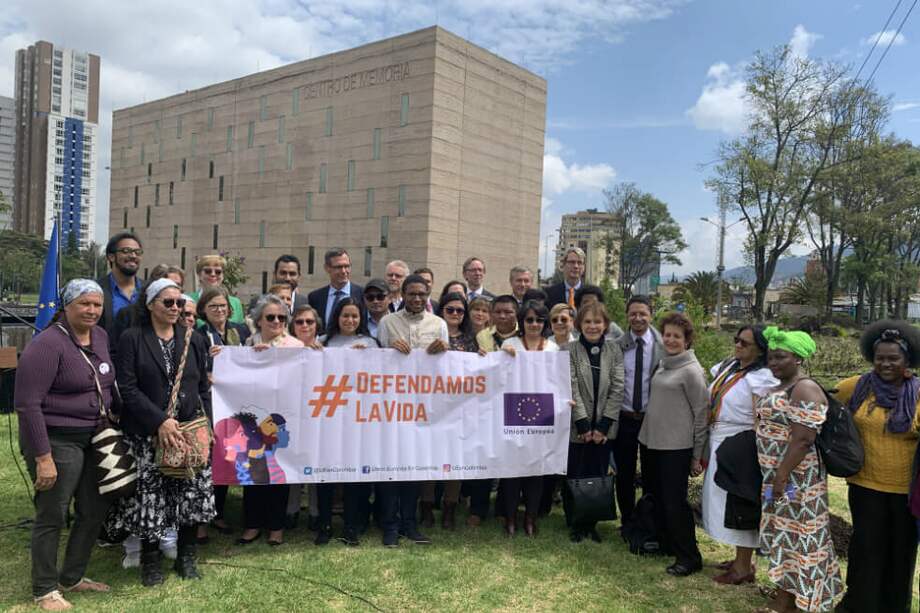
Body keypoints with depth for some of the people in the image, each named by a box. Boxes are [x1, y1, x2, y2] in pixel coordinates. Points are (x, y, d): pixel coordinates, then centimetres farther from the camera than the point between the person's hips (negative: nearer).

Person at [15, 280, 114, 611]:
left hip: (95, 438, 8)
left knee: (95, 511, 15)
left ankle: (72, 577, 34)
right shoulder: (47, 344, -17)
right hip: (57, 441, -8)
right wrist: (42, 457, -20)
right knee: (52, 516, 4)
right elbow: (27, 404, -19)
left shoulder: (101, 337, 5)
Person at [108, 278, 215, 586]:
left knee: (193, 494, 3)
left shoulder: (194, 340, 9)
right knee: (150, 497, 0)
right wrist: (160, 421, -17)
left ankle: (186, 556, 21)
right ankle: (150, 559, 20)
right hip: (148, 433, -3)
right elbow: (127, 389, -9)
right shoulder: (131, 339, -2)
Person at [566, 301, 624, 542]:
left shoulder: (614, 350, 2)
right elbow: (571, 388, -9)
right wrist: (583, 424, -13)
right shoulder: (570, 350, -5)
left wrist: (603, 425, -8)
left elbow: (617, 389, -2)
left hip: (603, 428, 2)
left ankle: (591, 523, 25)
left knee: (598, 476, 8)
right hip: (577, 427, -2)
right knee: (574, 477, 6)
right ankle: (574, 524, 24)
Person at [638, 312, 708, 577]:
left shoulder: (691, 371, -13)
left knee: (675, 502, -1)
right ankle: (664, 543, 35)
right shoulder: (662, 364, 9)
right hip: (651, 442, 7)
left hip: (676, 447, -7)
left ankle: (689, 557, 14)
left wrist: (697, 455, -8)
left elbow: (702, 412, -10)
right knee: (656, 497, 17)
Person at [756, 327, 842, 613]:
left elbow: (802, 440, -24)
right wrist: (773, 478, 17)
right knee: (783, 533, 16)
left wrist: (781, 477, -23)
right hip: (776, 475, 9)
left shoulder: (805, 390, -18)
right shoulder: (779, 387, 12)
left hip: (794, 479, -9)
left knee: (793, 535, 1)